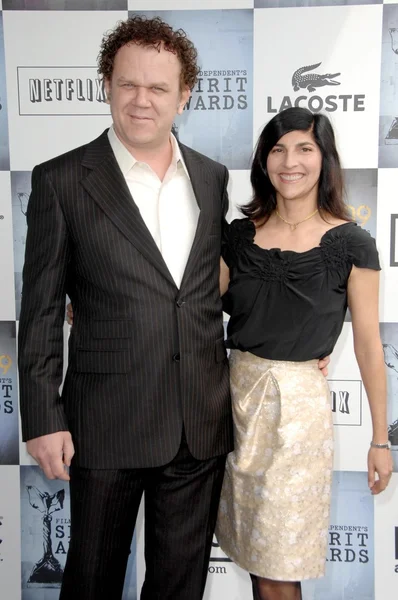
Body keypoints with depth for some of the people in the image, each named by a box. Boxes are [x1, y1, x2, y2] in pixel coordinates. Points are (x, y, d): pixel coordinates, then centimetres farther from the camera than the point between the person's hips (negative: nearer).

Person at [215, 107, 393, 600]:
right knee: (252, 549, 17)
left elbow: (367, 344, -4)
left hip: (298, 401, -4)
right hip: (236, 391, 4)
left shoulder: (350, 244, -7)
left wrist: (380, 439, -1)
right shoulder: (240, 234, 3)